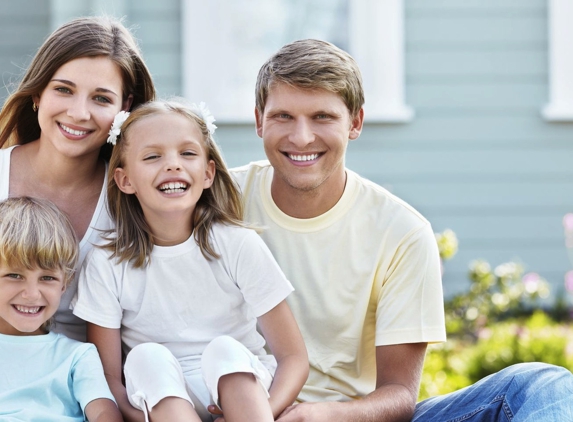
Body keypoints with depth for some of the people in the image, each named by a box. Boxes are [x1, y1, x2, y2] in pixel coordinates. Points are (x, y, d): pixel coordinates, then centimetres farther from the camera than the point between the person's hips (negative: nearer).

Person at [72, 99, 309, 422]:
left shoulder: (239, 246, -7)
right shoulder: (108, 263, -5)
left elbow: (293, 357, -6)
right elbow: (108, 377, -5)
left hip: (241, 388, 0)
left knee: (224, 350, -30)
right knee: (148, 358, -29)